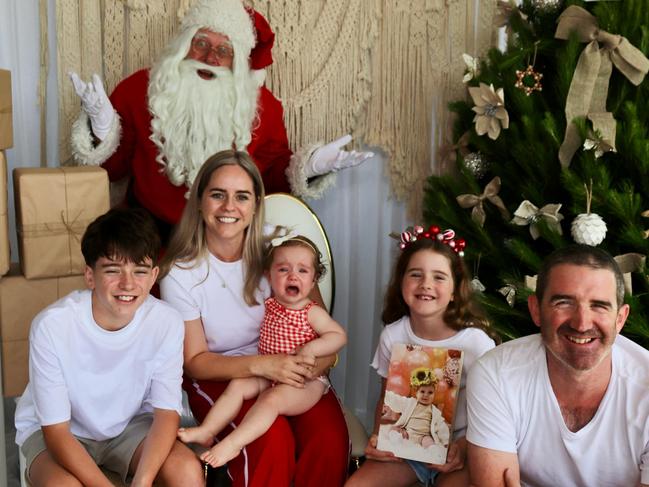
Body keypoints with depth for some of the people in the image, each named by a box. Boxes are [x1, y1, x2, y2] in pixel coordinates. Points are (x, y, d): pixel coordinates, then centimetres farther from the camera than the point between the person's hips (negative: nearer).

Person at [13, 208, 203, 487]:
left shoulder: (167, 322, -20)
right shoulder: (51, 325, -27)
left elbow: (167, 412, -14)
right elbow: (56, 430, -22)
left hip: (129, 424, 2)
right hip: (57, 430, -2)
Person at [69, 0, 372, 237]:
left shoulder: (262, 106, 0)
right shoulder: (139, 90, -2)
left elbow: (272, 179, 8)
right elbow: (111, 167, 3)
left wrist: (306, 169, -11)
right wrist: (102, 126, -16)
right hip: (152, 233, 0)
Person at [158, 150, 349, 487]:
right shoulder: (180, 273, -8)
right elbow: (195, 361, -7)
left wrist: (316, 362, -24)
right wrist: (260, 364, -25)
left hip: (286, 371, 2)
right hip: (216, 377, -1)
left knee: (330, 438, -27)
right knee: (272, 439, -31)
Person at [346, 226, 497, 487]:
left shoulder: (476, 341, -13)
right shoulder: (392, 335, -3)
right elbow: (386, 399, 9)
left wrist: (464, 446, -21)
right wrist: (377, 436, -9)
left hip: (455, 449, -3)